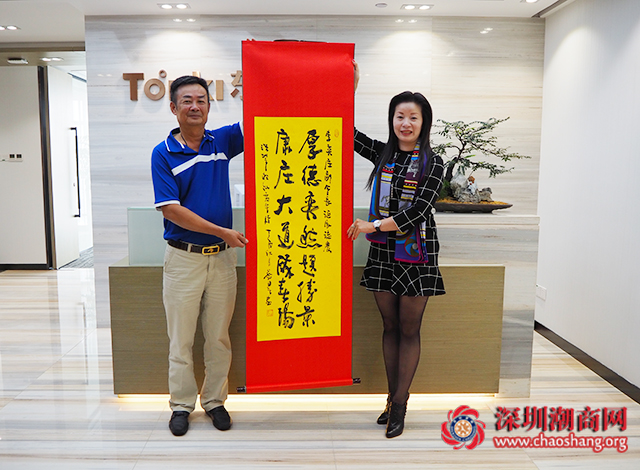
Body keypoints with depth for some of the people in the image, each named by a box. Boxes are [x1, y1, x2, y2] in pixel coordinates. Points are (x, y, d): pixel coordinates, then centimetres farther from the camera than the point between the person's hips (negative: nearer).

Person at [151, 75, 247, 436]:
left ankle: (215, 400, 28)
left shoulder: (222, 141, 5)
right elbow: (171, 210, -10)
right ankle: (182, 404, 25)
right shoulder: (163, 153, -4)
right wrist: (222, 231, -13)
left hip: (222, 256, 3)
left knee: (219, 336, 11)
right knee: (181, 338, 8)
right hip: (183, 257, -2)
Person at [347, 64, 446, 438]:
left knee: (409, 330, 4)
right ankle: (393, 399, 24)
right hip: (382, 253, 4)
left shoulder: (432, 163, -4)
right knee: (390, 327, 11)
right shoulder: (382, 153, 8)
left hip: (415, 255, -3)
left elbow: (418, 211, -13)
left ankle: (400, 404, 15)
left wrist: (373, 225, -17)